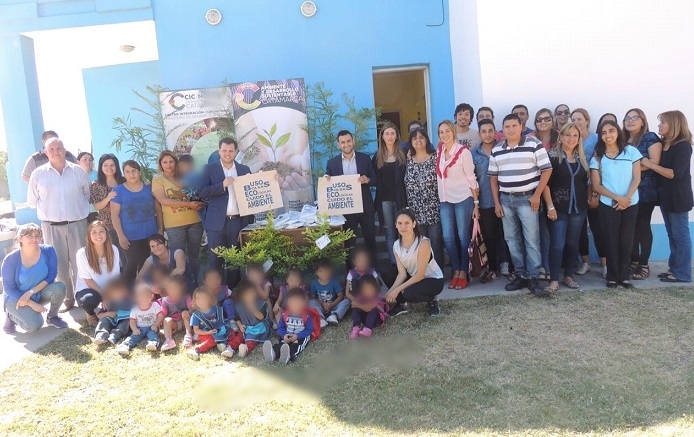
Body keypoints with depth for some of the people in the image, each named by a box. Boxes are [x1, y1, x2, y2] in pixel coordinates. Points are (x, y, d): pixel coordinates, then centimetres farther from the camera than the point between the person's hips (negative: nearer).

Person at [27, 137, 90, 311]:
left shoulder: (78, 171, 2)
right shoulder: (38, 174, 1)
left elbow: (88, 193, 12)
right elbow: (32, 200, 9)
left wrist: (79, 209, 5)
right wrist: (48, 210, 4)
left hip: (77, 224, 0)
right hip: (52, 226, 0)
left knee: (80, 263, 4)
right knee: (59, 264, 6)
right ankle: (67, 298, 18)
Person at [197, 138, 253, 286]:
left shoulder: (244, 169, 10)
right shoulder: (209, 168, 3)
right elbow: (201, 192, -8)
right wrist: (222, 185, -18)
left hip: (238, 221, 2)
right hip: (217, 222, -2)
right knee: (215, 261, 2)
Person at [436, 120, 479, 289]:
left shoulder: (463, 151, -7)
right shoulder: (438, 152, 7)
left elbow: (471, 178, -6)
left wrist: (476, 203, -8)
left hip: (463, 199, -4)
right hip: (445, 201, 5)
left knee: (463, 236, 2)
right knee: (448, 237, 1)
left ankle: (463, 273, 11)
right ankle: (456, 272, 14)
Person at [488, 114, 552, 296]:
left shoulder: (534, 144, -5)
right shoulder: (496, 150, 7)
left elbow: (547, 170, -6)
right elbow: (493, 177, 11)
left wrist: (537, 195, -10)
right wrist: (496, 202, 5)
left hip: (527, 199, -4)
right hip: (506, 199, 4)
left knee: (531, 239, -2)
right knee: (512, 239, 9)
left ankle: (533, 278, 6)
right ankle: (521, 275, 20)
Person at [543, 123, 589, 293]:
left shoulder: (581, 158, 10)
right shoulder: (552, 156, -6)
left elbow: (586, 182, 18)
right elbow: (546, 183, -11)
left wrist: (588, 199, 9)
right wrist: (550, 206, -15)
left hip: (578, 207, 5)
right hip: (558, 207, -5)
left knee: (573, 243, 10)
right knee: (557, 244, -6)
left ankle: (568, 276, 21)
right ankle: (554, 280, -1)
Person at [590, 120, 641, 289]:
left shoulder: (631, 151, 1)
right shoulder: (597, 157, 0)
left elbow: (636, 178, -1)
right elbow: (596, 186, -2)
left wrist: (627, 198, -14)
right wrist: (617, 198, -13)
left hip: (630, 204, 1)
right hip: (608, 205, 0)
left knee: (626, 241, 4)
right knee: (612, 241, 3)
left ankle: (624, 276, 15)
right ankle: (612, 277, 13)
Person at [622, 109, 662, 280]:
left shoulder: (650, 138, -4)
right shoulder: (623, 141, 13)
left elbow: (655, 161, -15)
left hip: (645, 191, -5)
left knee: (643, 226, -1)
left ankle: (644, 264, 7)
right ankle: (633, 261, 16)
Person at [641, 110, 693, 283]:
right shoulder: (662, 144, 7)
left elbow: (676, 174, -21)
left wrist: (651, 165, -19)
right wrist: (646, 165, -3)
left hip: (678, 197, -8)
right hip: (665, 196, 8)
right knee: (672, 235, 14)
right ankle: (674, 268, 23)